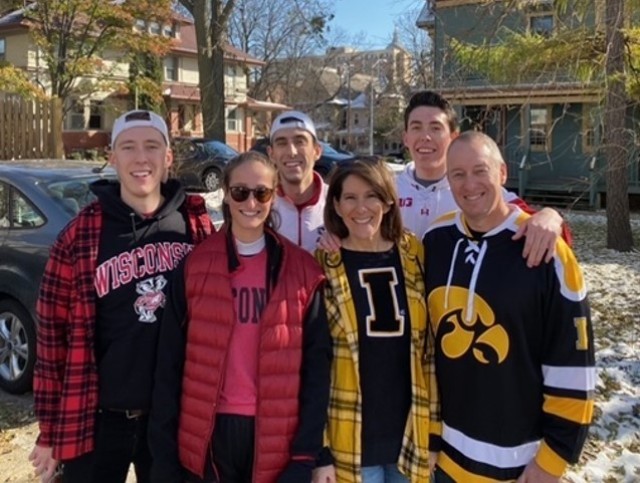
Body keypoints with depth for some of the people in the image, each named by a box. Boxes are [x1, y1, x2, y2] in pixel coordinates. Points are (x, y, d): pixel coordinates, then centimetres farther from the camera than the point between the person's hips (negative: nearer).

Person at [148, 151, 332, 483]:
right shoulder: (195, 266, -1)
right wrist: (164, 455, -2)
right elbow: (170, 361, 0)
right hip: (208, 434, 0)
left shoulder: (303, 271, -1)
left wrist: (307, 452, -6)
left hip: (275, 437, 0)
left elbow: (316, 365, -1)